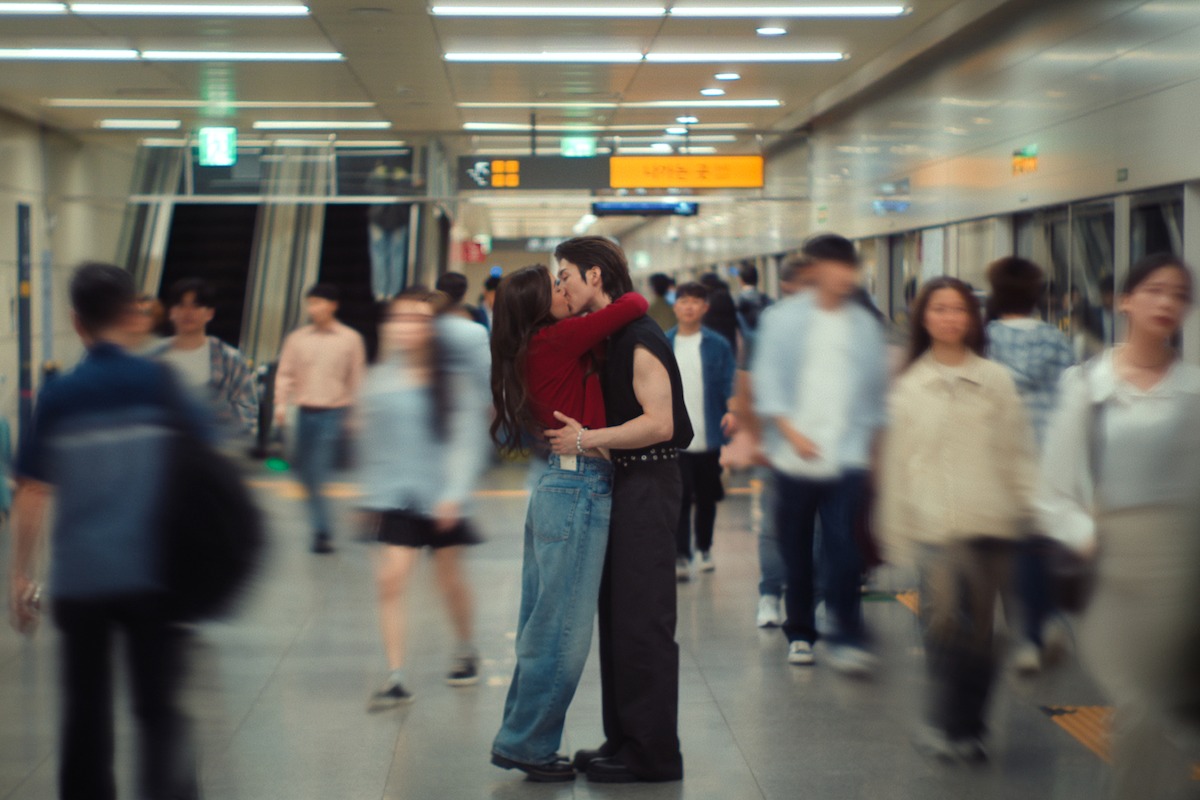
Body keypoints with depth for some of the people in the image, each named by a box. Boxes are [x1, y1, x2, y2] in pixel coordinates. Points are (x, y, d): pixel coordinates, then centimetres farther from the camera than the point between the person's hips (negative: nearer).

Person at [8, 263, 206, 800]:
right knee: (160, 710, 2)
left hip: (78, 579, 2)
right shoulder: (156, 383, -2)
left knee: (85, 711, 14)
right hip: (150, 574, -1)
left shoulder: (58, 398, 0)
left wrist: (20, 574, 8)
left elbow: (33, 493, 0)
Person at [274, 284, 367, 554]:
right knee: (307, 473, 9)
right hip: (305, 412, 4)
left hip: (333, 413, -4)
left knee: (319, 473, -14)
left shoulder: (350, 339, 1)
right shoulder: (297, 338, 6)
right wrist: (281, 404, -4)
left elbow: (357, 377, 5)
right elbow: (285, 374, 8)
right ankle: (322, 528, 25)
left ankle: (322, 531, -10)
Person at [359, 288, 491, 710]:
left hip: (442, 499, -2)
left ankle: (466, 650, 39)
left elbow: (468, 439, -9)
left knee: (450, 578, 13)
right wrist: (369, 494, 15)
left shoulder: (455, 381, -7)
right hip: (395, 497, 2)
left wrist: (455, 494, -17)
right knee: (390, 579, -10)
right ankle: (396, 678, -5)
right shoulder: (379, 379, 2)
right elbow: (370, 441, 11)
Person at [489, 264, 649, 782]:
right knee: (564, 628, -2)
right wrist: (635, 299, 7)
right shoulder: (558, 339, -12)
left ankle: (522, 740, 23)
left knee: (544, 627, 15)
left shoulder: (534, 350, 14)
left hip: (558, 487, 10)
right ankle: (528, 744, 7)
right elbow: (630, 308, -15)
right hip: (580, 489, -10)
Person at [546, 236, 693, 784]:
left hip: (648, 485, -10)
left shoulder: (638, 338, -16)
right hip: (620, 483, 10)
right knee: (616, 615, 14)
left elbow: (659, 424, -24)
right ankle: (625, 740, 22)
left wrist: (585, 440, -22)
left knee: (642, 621, -6)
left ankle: (653, 754, 2)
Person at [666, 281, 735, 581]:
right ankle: (681, 557, -2)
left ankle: (705, 549, 31)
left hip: (708, 436, 1)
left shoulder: (718, 345, 1)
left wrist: (731, 410, -20)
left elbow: (729, 383, -2)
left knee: (707, 498, 13)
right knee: (679, 498, -5)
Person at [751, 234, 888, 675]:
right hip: (794, 457, 0)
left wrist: (869, 439, 11)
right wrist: (791, 431, -12)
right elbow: (767, 380, -2)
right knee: (796, 552, 8)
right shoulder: (783, 318, 2)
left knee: (843, 550, -11)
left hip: (846, 456, 0)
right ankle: (800, 633, 22)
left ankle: (847, 638, -6)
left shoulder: (864, 324, 9)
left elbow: (877, 388, 15)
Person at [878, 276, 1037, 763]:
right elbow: (896, 461, 10)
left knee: (979, 629, 5)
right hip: (935, 521, -1)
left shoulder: (996, 380, 8)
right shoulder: (909, 386, 8)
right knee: (945, 617, -20)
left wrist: (1028, 508, 2)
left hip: (991, 521, 1)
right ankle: (947, 724, -9)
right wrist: (896, 532, 8)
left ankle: (967, 728, 19)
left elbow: (1018, 452, 10)